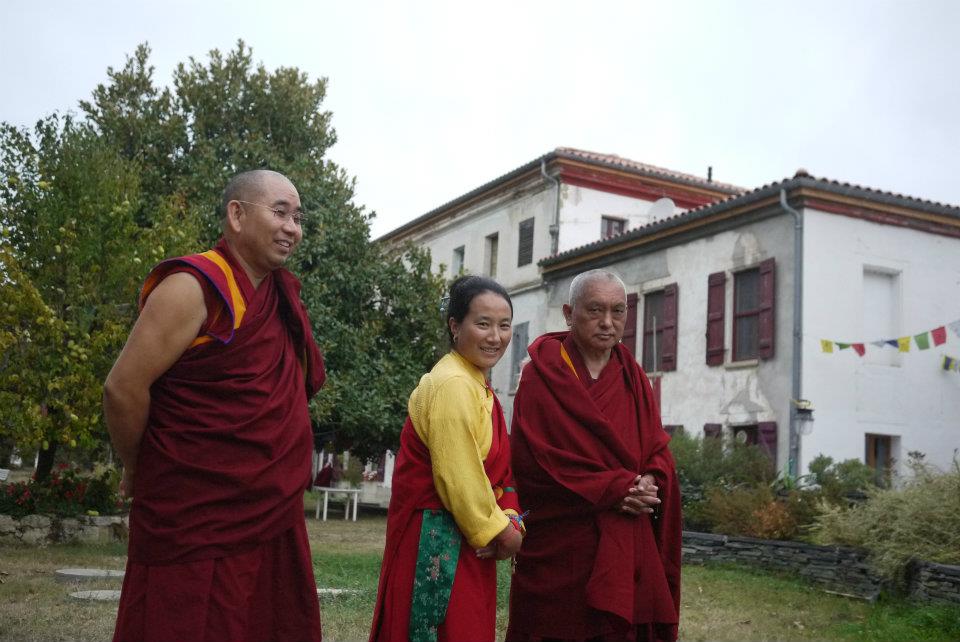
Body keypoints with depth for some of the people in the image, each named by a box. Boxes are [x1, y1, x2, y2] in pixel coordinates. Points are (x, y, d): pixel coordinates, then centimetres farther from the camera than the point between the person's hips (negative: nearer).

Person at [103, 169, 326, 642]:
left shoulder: (284, 294, 10)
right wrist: (141, 473, -3)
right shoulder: (195, 288, -15)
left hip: (273, 520, 8)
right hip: (198, 525, -8)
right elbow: (123, 389, -16)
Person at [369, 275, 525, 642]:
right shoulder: (453, 385, -19)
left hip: (464, 540, 10)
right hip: (437, 539, -10)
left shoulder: (478, 386, 13)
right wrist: (498, 530, -11)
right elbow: (458, 477, -23)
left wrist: (509, 523, -3)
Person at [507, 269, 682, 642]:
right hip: (561, 546, -4)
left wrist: (648, 484, -14)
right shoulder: (542, 375, -4)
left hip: (629, 548, 5)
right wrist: (614, 489, -17)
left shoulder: (634, 379, 12)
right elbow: (535, 460, -12)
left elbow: (658, 454, 9)